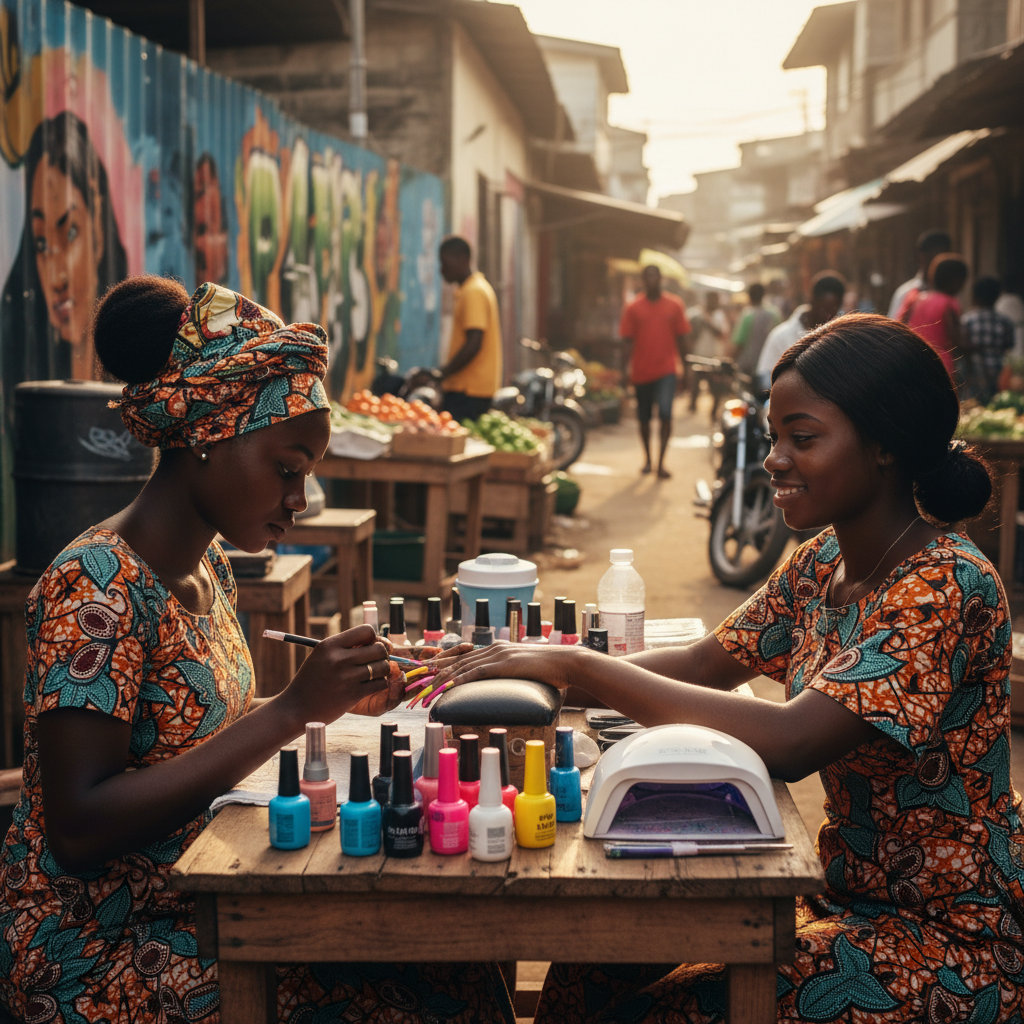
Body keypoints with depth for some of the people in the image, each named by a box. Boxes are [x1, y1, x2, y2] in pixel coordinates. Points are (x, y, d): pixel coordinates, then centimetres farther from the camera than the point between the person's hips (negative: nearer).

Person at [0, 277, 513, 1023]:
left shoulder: (208, 567, 7)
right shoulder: (95, 588, -20)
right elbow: (80, 830, -25)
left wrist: (337, 699, 0)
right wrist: (292, 711, -26)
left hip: (201, 900, 8)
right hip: (98, 951, -7)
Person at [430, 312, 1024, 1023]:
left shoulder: (946, 586, -23)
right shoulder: (828, 560, 4)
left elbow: (790, 743, -34)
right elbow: (707, 663, 7)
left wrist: (578, 664, -31)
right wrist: (549, 670, -9)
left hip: (953, 939, -7)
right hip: (849, 892, 7)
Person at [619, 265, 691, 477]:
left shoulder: (674, 305, 4)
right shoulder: (633, 308, 2)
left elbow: (681, 338, 8)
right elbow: (628, 341, 2)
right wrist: (629, 370, -6)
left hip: (666, 370, -1)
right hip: (642, 371, 1)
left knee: (665, 414, -16)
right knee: (644, 418, 11)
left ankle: (661, 462, -11)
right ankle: (647, 459, 29)